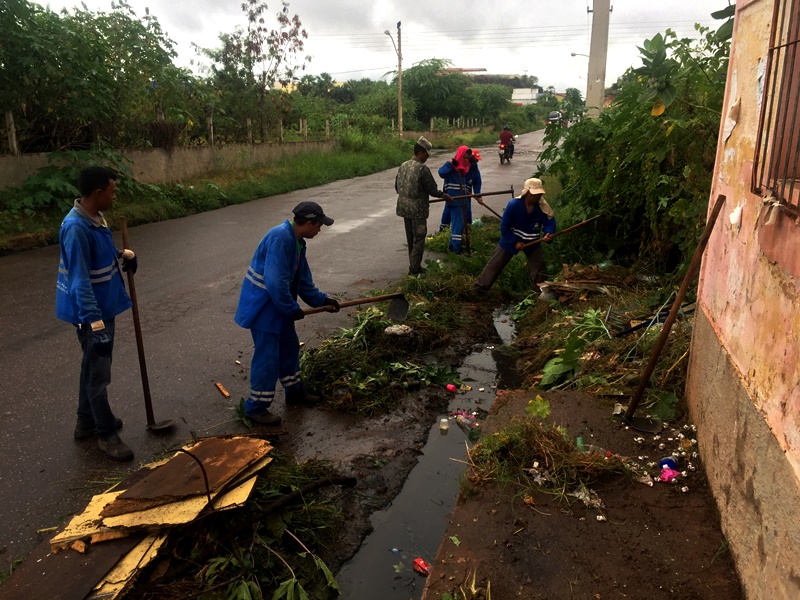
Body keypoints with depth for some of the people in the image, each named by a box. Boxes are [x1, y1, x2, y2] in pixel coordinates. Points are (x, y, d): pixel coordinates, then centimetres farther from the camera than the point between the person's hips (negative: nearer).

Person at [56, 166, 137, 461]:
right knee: (98, 374, 3)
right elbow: (80, 284, -27)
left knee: (93, 367, 21)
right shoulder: (76, 228, -26)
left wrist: (123, 253, -1)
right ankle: (107, 434, 17)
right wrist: (96, 325, -29)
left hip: (103, 306, 10)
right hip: (92, 312, -10)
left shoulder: (95, 218, 3)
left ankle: (87, 422, 37)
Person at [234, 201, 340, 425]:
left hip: (278, 305, 10)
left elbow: (303, 279, 17)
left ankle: (294, 391, 39)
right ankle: (256, 407, 11)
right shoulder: (280, 238, -26)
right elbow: (275, 281, -30)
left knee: (289, 347, 20)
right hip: (262, 305, -10)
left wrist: (321, 299, 13)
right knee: (267, 356, -3)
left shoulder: (297, 242, 7)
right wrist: (292, 309, -20)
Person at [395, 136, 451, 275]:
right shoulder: (422, 169, -17)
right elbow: (432, 190, -13)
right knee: (419, 239, 1)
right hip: (418, 209, -7)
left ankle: (414, 266, 25)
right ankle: (414, 269, 2)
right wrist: (444, 195, 5)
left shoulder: (403, 166, 5)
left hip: (404, 207, 7)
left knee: (411, 239, 15)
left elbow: (397, 187, 14)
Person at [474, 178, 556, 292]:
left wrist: (548, 233, -41)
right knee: (495, 263, 3)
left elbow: (549, 221, -17)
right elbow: (504, 227, -23)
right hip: (511, 239, -3)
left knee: (539, 265, 6)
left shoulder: (542, 206, -20)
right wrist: (515, 242, -21)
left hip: (532, 241, 3)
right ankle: (481, 286, 14)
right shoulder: (513, 205, -28)